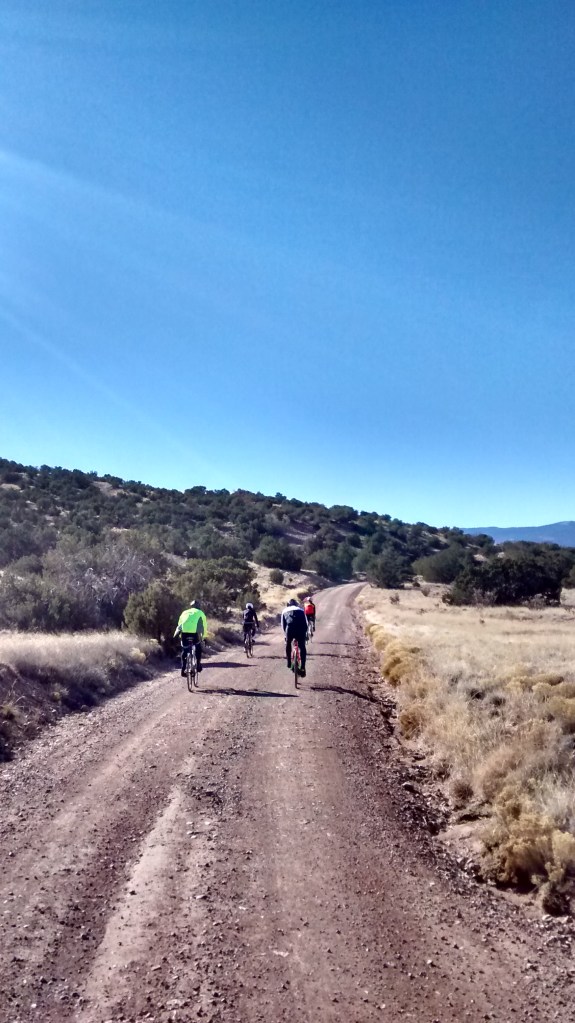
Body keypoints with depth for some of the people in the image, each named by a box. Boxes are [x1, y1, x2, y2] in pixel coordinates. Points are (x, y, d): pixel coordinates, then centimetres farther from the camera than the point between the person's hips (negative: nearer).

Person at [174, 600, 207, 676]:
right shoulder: (200, 613, 25)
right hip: (194, 633, -2)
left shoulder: (185, 612, 31)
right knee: (198, 648, 24)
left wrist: (180, 636, 30)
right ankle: (198, 665, 21)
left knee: (184, 650, 18)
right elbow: (204, 626, 20)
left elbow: (179, 624, 28)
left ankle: (183, 669, 12)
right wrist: (203, 637, 27)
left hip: (184, 632, 2)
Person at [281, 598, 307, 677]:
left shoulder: (285, 610, 29)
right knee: (302, 647, 14)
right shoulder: (301, 610, 31)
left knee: (288, 644, 28)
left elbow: (283, 625, 28)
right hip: (301, 629, 0)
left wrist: (286, 634, 39)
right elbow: (306, 623, 30)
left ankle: (289, 663, 27)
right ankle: (303, 668, 7)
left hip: (290, 628, 0)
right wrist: (305, 634, 39)